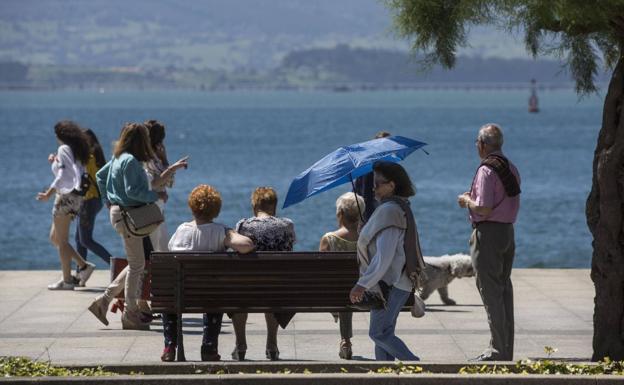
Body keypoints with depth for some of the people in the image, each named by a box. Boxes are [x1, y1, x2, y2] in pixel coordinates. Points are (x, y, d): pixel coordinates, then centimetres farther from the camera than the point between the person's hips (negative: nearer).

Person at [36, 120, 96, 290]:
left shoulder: (64, 149, -9)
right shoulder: (77, 152, 17)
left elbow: (63, 176, -18)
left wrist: (48, 193, -18)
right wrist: (55, 163, 16)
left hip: (66, 196, -9)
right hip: (76, 197, 9)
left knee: (61, 240, -5)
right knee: (55, 238, 16)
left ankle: (67, 280, -5)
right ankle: (83, 265, 10)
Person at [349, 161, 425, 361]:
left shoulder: (389, 211, -18)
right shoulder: (400, 208, 15)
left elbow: (384, 256, -25)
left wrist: (363, 284, -24)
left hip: (390, 283, -10)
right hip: (395, 281, 10)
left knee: (379, 333, -7)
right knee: (383, 333, 11)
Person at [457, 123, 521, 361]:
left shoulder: (486, 170, -17)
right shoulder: (511, 169, 11)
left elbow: (484, 209, -22)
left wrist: (467, 201, -4)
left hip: (487, 233, -9)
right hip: (508, 231, 9)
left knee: (490, 292, -5)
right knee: (504, 290, 14)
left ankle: (498, 350, -6)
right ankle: (506, 349, 19)